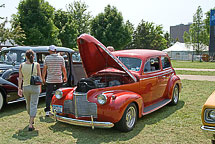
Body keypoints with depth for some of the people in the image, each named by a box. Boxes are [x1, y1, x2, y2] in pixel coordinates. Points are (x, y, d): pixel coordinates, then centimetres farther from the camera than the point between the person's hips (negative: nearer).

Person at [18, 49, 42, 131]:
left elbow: (20, 78, -2)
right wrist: (39, 87, 13)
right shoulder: (36, 65, -6)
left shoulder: (22, 65, -2)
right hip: (35, 87, -3)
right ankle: (30, 125, -7)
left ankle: (31, 119, 44)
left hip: (25, 87, 3)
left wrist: (19, 88, 5)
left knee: (28, 104, 23)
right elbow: (39, 77, 0)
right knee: (34, 105, 0)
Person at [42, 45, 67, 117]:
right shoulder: (61, 58, -2)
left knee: (48, 95, 4)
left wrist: (43, 78, 9)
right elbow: (63, 69, 1)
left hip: (50, 80, -1)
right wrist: (65, 77, 15)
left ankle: (47, 111, -1)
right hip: (59, 80, 1)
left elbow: (44, 69, -2)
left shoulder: (47, 58, -3)